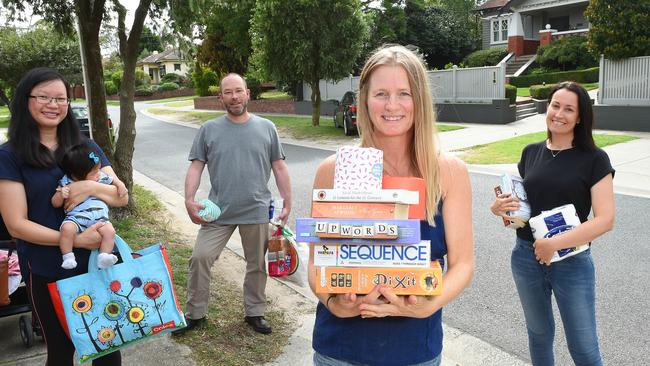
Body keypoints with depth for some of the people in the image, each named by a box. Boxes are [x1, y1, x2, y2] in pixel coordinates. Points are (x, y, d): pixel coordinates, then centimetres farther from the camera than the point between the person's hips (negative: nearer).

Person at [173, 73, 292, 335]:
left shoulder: (266, 128, 3)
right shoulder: (209, 130, 3)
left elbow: (279, 168, 5)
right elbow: (196, 166, 2)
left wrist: (287, 203, 2)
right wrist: (189, 200, -11)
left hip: (257, 211, 0)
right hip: (218, 212, 0)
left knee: (256, 264, 11)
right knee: (200, 257, -2)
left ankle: (255, 313, 30)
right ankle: (194, 313, 18)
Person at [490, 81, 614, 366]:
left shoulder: (594, 159, -8)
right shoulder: (531, 153, 3)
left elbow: (605, 220, -15)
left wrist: (555, 244, -23)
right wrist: (499, 207, -8)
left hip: (572, 262, -3)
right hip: (526, 257, 4)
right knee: (538, 332, 20)